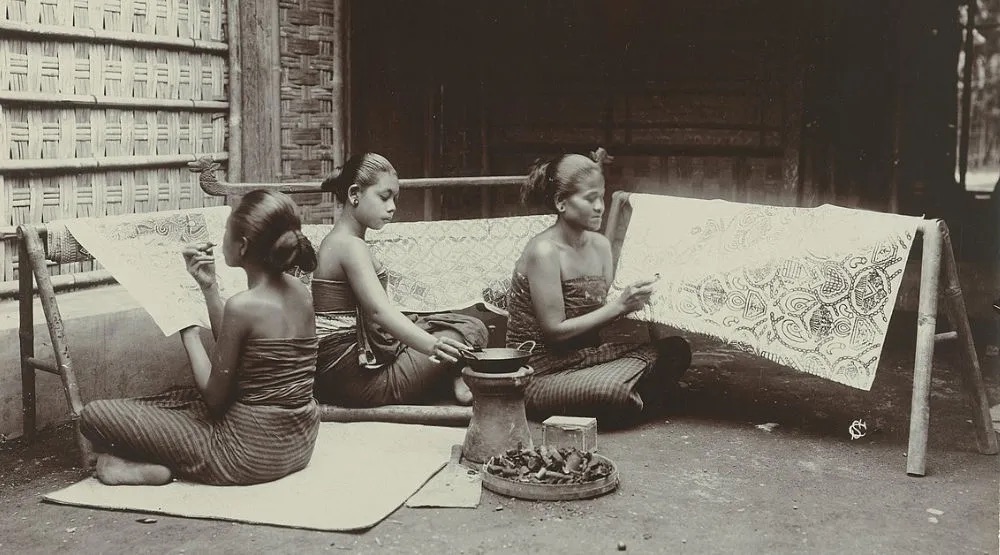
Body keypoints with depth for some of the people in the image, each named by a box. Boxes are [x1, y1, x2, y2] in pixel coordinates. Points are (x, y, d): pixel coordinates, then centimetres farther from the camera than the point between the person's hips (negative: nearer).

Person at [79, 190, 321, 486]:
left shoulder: (242, 305, -22)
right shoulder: (300, 292, 0)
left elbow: (215, 397, -12)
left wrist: (188, 329, -2)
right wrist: (209, 287, 6)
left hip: (251, 454, -8)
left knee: (94, 415, -4)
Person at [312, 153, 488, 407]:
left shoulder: (334, 241, 16)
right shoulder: (351, 245, -16)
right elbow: (378, 310, -31)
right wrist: (432, 345, -44)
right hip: (358, 379, -10)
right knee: (471, 329, -7)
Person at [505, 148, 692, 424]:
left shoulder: (600, 246, 5)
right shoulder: (543, 251, -19)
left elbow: (601, 318, 7)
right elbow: (555, 330, -19)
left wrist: (630, 301, -14)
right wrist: (618, 306, -20)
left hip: (586, 356, 7)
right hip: (540, 377, -7)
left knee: (675, 350, -7)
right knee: (614, 394, -32)